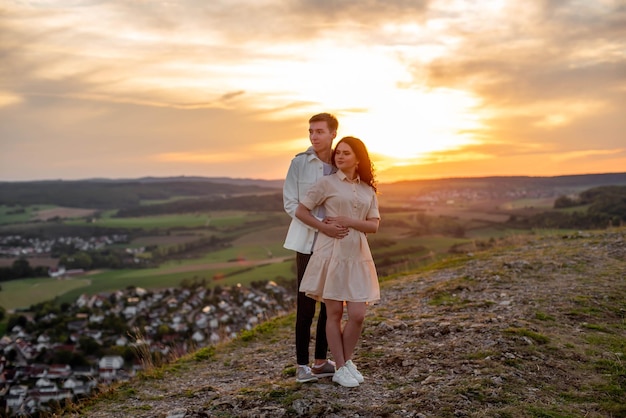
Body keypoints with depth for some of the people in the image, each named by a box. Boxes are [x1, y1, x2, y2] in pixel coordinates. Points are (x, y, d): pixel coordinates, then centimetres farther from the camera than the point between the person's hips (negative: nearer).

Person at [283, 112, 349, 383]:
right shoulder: (299, 163, -6)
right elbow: (290, 203, -9)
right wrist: (322, 225, -20)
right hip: (307, 242, -4)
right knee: (306, 303, -2)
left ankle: (321, 361, 21)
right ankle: (302, 365, 8)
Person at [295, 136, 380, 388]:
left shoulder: (368, 190, 11)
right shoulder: (327, 183, 1)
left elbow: (374, 225, 4)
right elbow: (300, 211, -1)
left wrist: (349, 222, -11)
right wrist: (324, 227, -11)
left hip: (358, 255, 3)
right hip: (331, 253, -3)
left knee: (357, 315, 0)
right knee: (334, 313, 3)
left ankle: (347, 361, 23)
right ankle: (340, 369, 14)